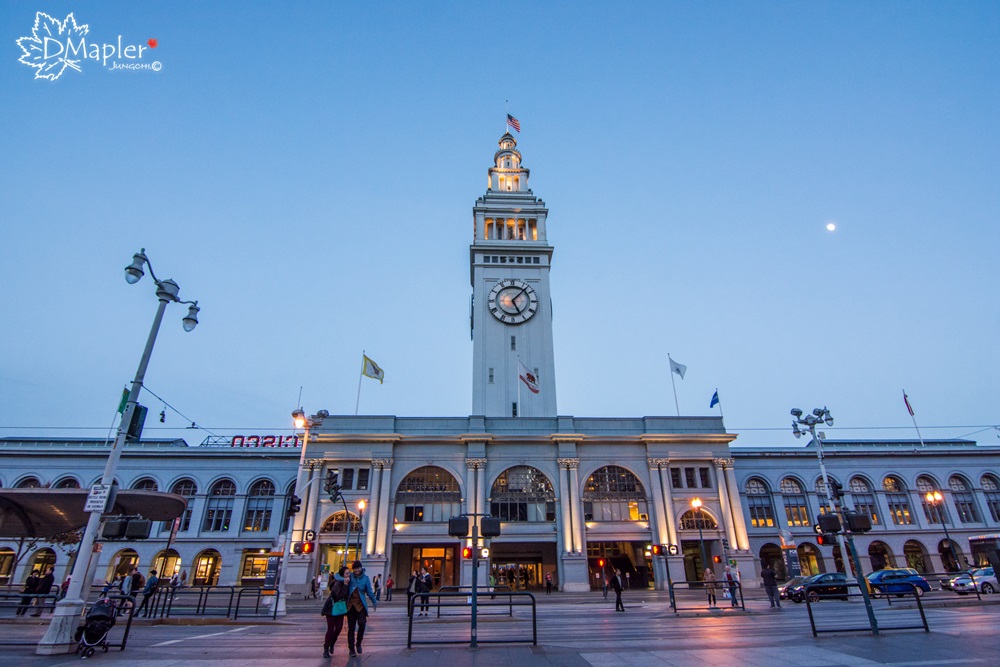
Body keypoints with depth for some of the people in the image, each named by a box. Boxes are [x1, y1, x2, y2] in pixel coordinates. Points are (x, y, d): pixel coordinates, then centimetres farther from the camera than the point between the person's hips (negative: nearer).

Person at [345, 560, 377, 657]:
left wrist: (374, 602, 8)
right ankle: (351, 649, 17)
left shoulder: (365, 578, -1)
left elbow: (369, 591, 5)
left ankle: (358, 644, 9)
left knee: (362, 624, -16)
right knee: (351, 627, 4)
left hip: (361, 605, -1)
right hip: (351, 605, 1)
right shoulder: (350, 576, -2)